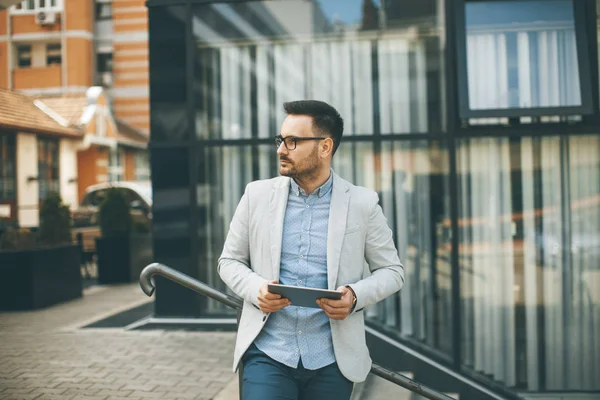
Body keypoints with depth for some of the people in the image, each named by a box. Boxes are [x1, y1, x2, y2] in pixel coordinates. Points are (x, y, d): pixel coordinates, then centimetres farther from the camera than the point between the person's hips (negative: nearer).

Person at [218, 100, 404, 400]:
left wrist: (356, 296, -13)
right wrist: (255, 288, -11)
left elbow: (392, 271, 6)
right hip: (267, 354, 0)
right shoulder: (257, 195, 3)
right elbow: (229, 261, 10)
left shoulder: (362, 203, -1)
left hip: (332, 362, 0)